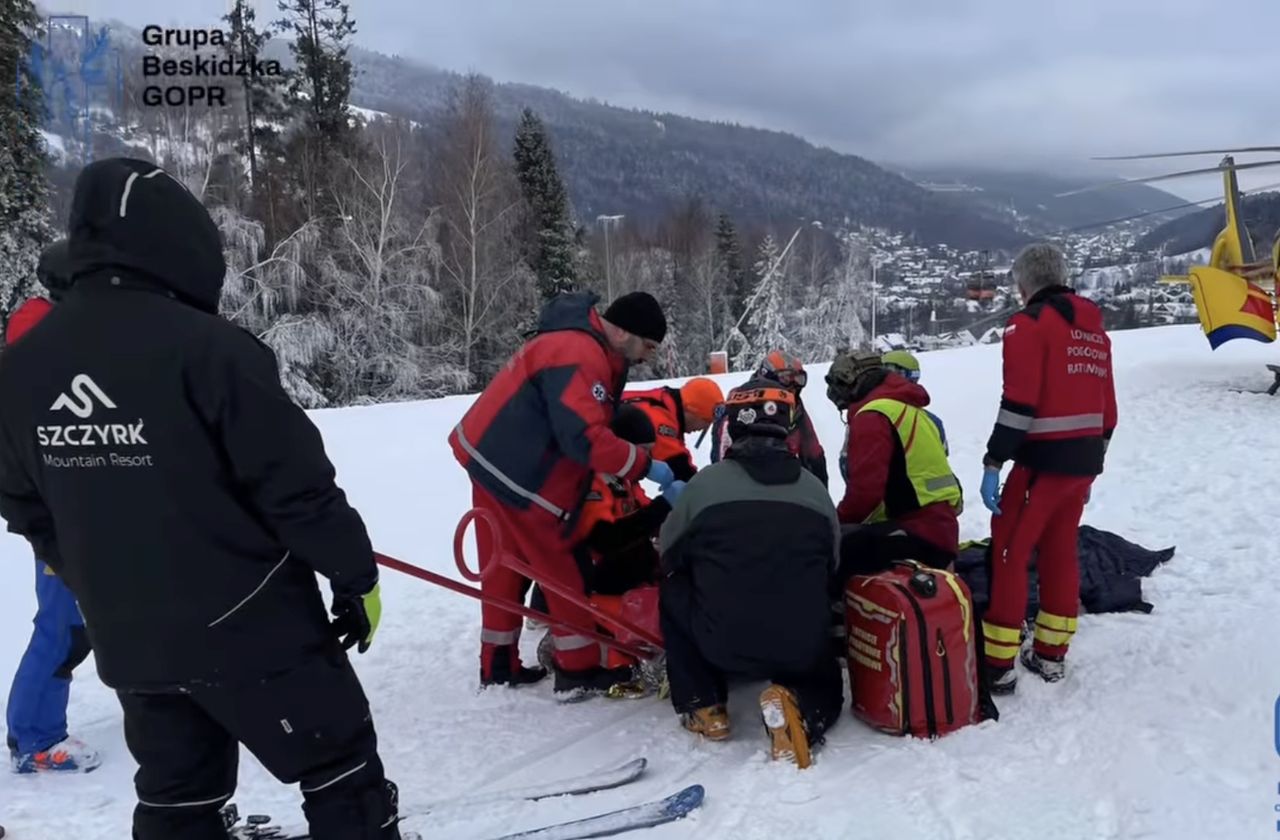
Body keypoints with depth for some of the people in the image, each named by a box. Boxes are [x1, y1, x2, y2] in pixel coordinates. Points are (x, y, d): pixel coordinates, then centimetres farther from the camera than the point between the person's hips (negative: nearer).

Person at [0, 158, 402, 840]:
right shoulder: (207, 346, -21)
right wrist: (355, 575, -5)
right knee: (343, 777, 10)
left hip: (127, 641, 7)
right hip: (251, 628, -6)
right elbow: (296, 484, -18)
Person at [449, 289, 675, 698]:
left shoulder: (584, 344, 10)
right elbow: (585, 438, -29)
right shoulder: (579, 355, -23)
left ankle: (498, 664, 29)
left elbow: (598, 414, 15)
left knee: (506, 567, 17)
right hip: (516, 475, -10)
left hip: (493, 459, 10)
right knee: (560, 570, 1)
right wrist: (645, 466, -20)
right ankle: (578, 671, 11)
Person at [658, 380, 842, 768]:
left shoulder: (707, 481, -4)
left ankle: (703, 708, 18)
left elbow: (669, 555, 9)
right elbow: (832, 569, 13)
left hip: (721, 642, -1)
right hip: (802, 649, 2)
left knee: (673, 591, 27)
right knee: (825, 687, 33)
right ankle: (800, 708, -4)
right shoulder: (815, 489, 3)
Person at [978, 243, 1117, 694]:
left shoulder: (1030, 322, -9)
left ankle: (998, 663, 1)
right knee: (1060, 550, 17)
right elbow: (1107, 406, 16)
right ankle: (1051, 654, 24)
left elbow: (1018, 403, -18)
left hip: (1044, 459, -8)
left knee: (1008, 553, -1)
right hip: (1085, 459, 8)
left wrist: (993, 463, -15)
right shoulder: (1094, 328, 14)